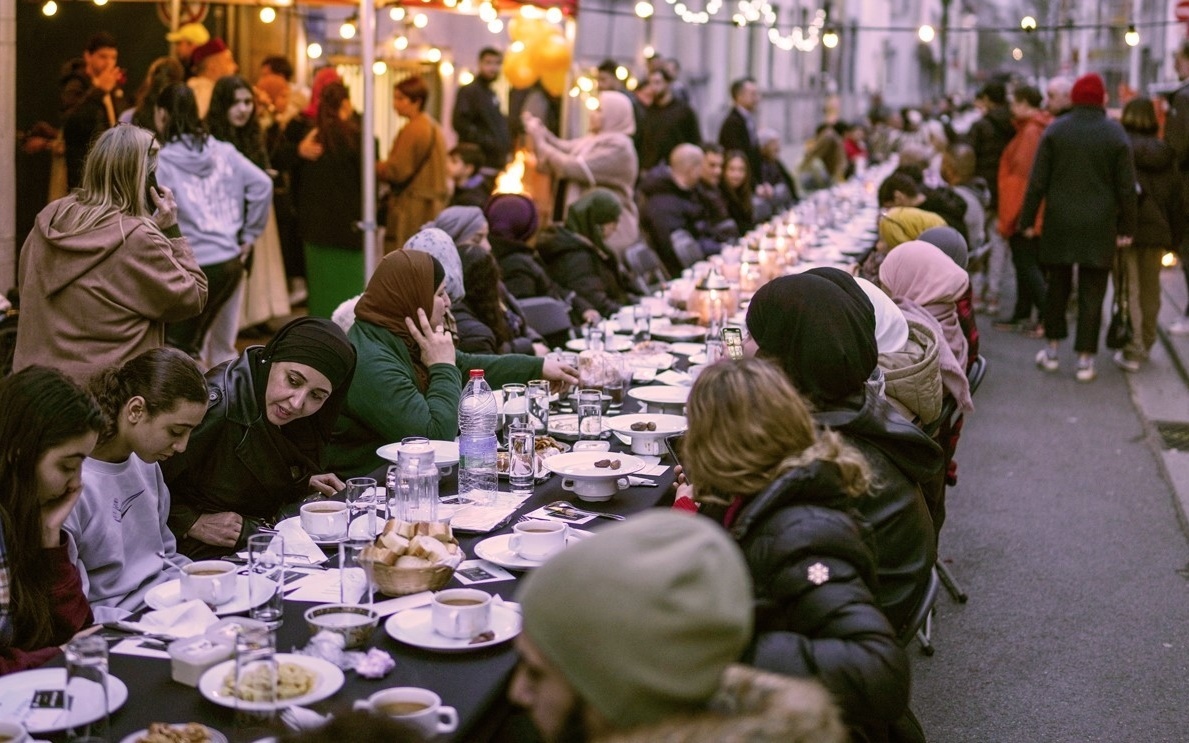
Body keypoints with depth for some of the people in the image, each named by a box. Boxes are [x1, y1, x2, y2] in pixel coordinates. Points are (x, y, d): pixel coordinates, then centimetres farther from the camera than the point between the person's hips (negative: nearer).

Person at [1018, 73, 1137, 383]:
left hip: (1060, 222, 1)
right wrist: (1127, 227, 4)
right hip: (1100, 226, -1)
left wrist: (1028, 219, 4)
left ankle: (1052, 348, 19)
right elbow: (1126, 186, -3)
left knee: (1058, 284, 15)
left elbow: (1037, 180, -2)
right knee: (1092, 292, 3)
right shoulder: (1116, 134, -4)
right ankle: (1085, 358, 3)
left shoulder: (1055, 130, -1)